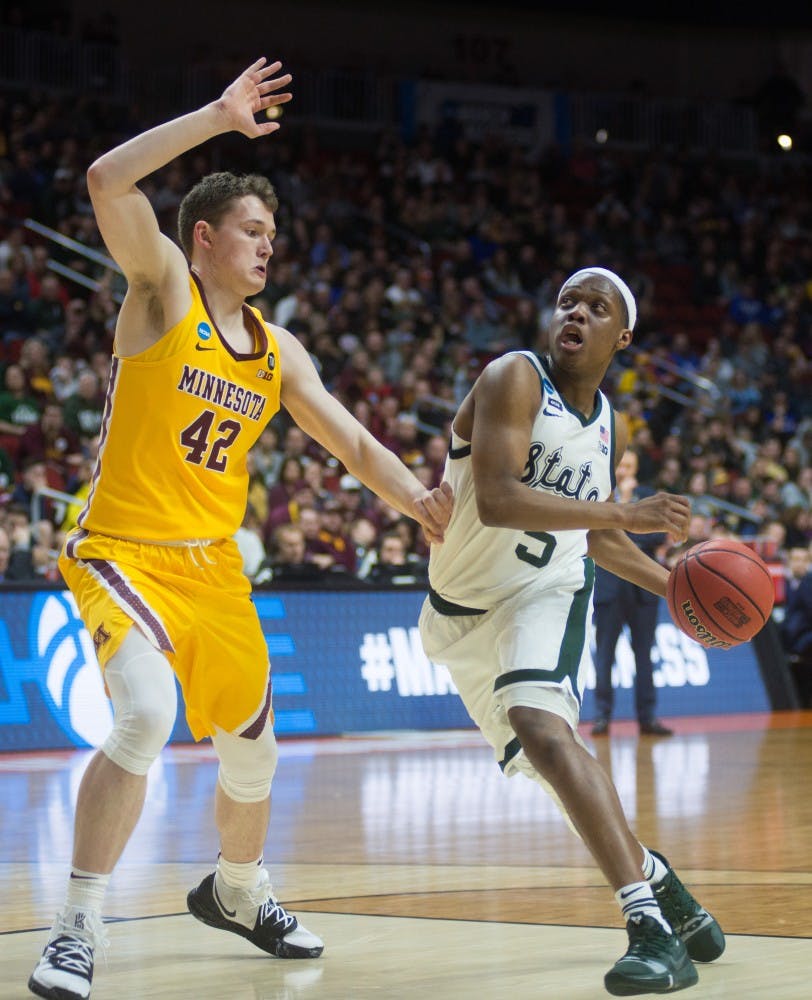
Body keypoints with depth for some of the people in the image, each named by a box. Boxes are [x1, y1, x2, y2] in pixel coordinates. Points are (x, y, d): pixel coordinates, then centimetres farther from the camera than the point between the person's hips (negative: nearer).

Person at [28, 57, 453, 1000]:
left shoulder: (278, 349, 11)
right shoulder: (163, 287, -6)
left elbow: (352, 441, 13)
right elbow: (107, 182, -22)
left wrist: (417, 499, -5)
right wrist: (218, 118, -21)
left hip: (215, 565, 7)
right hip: (125, 555, -7)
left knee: (252, 753, 14)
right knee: (144, 716, -30)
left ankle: (237, 893, 44)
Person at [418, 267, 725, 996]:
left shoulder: (609, 425, 5)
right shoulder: (515, 380, -15)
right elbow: (497, 500, -29)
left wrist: (673, 585, 13)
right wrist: (624, 514, -31)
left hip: (546, 597, 1)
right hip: (464, 608, -1)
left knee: (542, 728, -28)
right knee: (553, 760, 5)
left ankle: (653, 927, -36)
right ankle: (658, 883, 31)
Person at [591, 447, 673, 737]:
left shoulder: (648, 495, 11)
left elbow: (659, 534, 2)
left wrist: (630, 542, -11)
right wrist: (623, 500, -13)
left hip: (642, 585, 2)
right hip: (609, 584, -2)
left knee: (644, 653, 4)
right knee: (605, 653, -2)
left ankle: (647, 716, 7)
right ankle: (602, 715, 2)